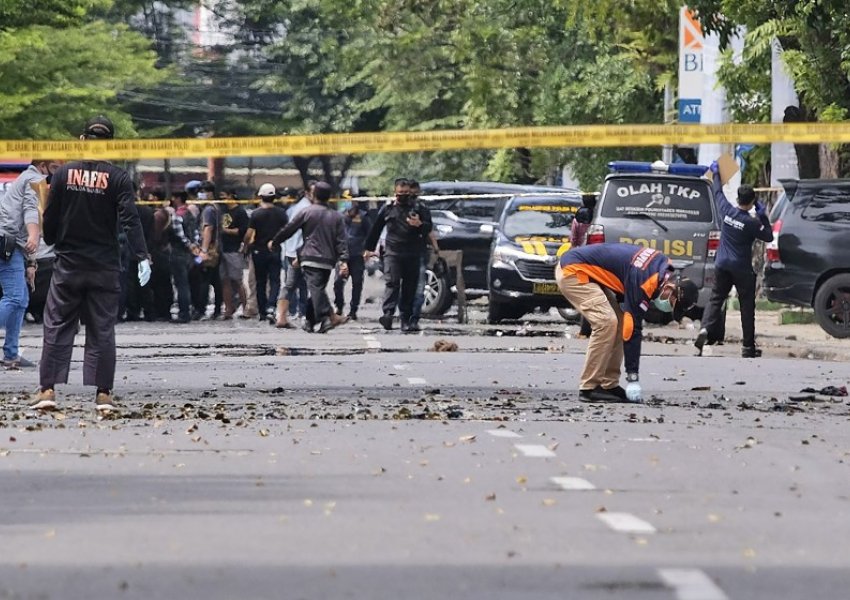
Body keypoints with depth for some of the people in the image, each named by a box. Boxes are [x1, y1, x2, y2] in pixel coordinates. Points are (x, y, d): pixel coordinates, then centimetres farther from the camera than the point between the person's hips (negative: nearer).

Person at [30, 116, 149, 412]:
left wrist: (50, 245, 21)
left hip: (67, 265, 1)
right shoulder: (118, 178, -5)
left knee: (57, 327, 5)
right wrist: (142, 256, -17)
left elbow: (50, 218, 3)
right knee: (102, 331, 5)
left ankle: (48, 389, -2)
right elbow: (130, 220, -14)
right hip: (104, 266, -1)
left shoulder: (64, 173, -1)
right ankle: (103, 393, 3)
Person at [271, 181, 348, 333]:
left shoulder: (307, 212, 0)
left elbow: (288, 230, 5)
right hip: (328, 261, 5)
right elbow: (342, 241, 2)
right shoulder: (337, 217, 11)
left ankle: (327, 317, -34)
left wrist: (274, 242, 20)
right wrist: (344, 261, -3)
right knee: (318, 288, 16)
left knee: (316, 288, -15)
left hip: (310, 258, -5)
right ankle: (310, 320, 20)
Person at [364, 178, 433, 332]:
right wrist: (369, 248, 26)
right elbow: (376, 229, 22)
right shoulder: (387, 209, 13)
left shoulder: (418, 209, 10)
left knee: (410, 287, 3)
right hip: (392, 253, -1)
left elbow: (429, 227, 3)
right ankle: (388, 313, -30)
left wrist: (420, 224, -19)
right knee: (392, 283, -17)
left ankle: (406, 318, 8)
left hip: (412, 254, 1)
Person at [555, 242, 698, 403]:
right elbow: (632, 329, -24)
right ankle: (589, 388, -15)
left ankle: (608, 385, 7)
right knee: (606, 323, -20)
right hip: (572, 271, -10)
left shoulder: (662, 265, -1)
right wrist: (632, 377, -20)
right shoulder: (643, 282, -27)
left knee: (619, 322, 5)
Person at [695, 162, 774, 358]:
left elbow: (718, 193, 14)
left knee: (715, 299, 7)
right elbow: (768, 237, 0)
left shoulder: (727, 211, -5)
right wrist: (763, 216, 4)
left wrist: (716, 173, 28)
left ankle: (705, 328, -19)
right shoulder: (751, 223, -15)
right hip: (742, 269, -3)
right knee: (747, 305, 5)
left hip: (722, 265, 3)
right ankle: (748, 346, 8)